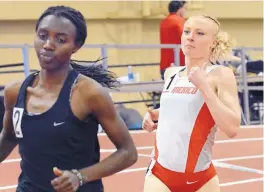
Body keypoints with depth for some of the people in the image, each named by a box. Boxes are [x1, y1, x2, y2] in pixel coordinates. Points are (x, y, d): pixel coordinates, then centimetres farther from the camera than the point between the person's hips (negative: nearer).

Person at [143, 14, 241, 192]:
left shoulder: (221, 74, -6)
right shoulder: (171, 74, 10)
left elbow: (232, 128, -18)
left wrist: (203, 85, -19)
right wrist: (155, 115, 8)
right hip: (160, 173, 3)